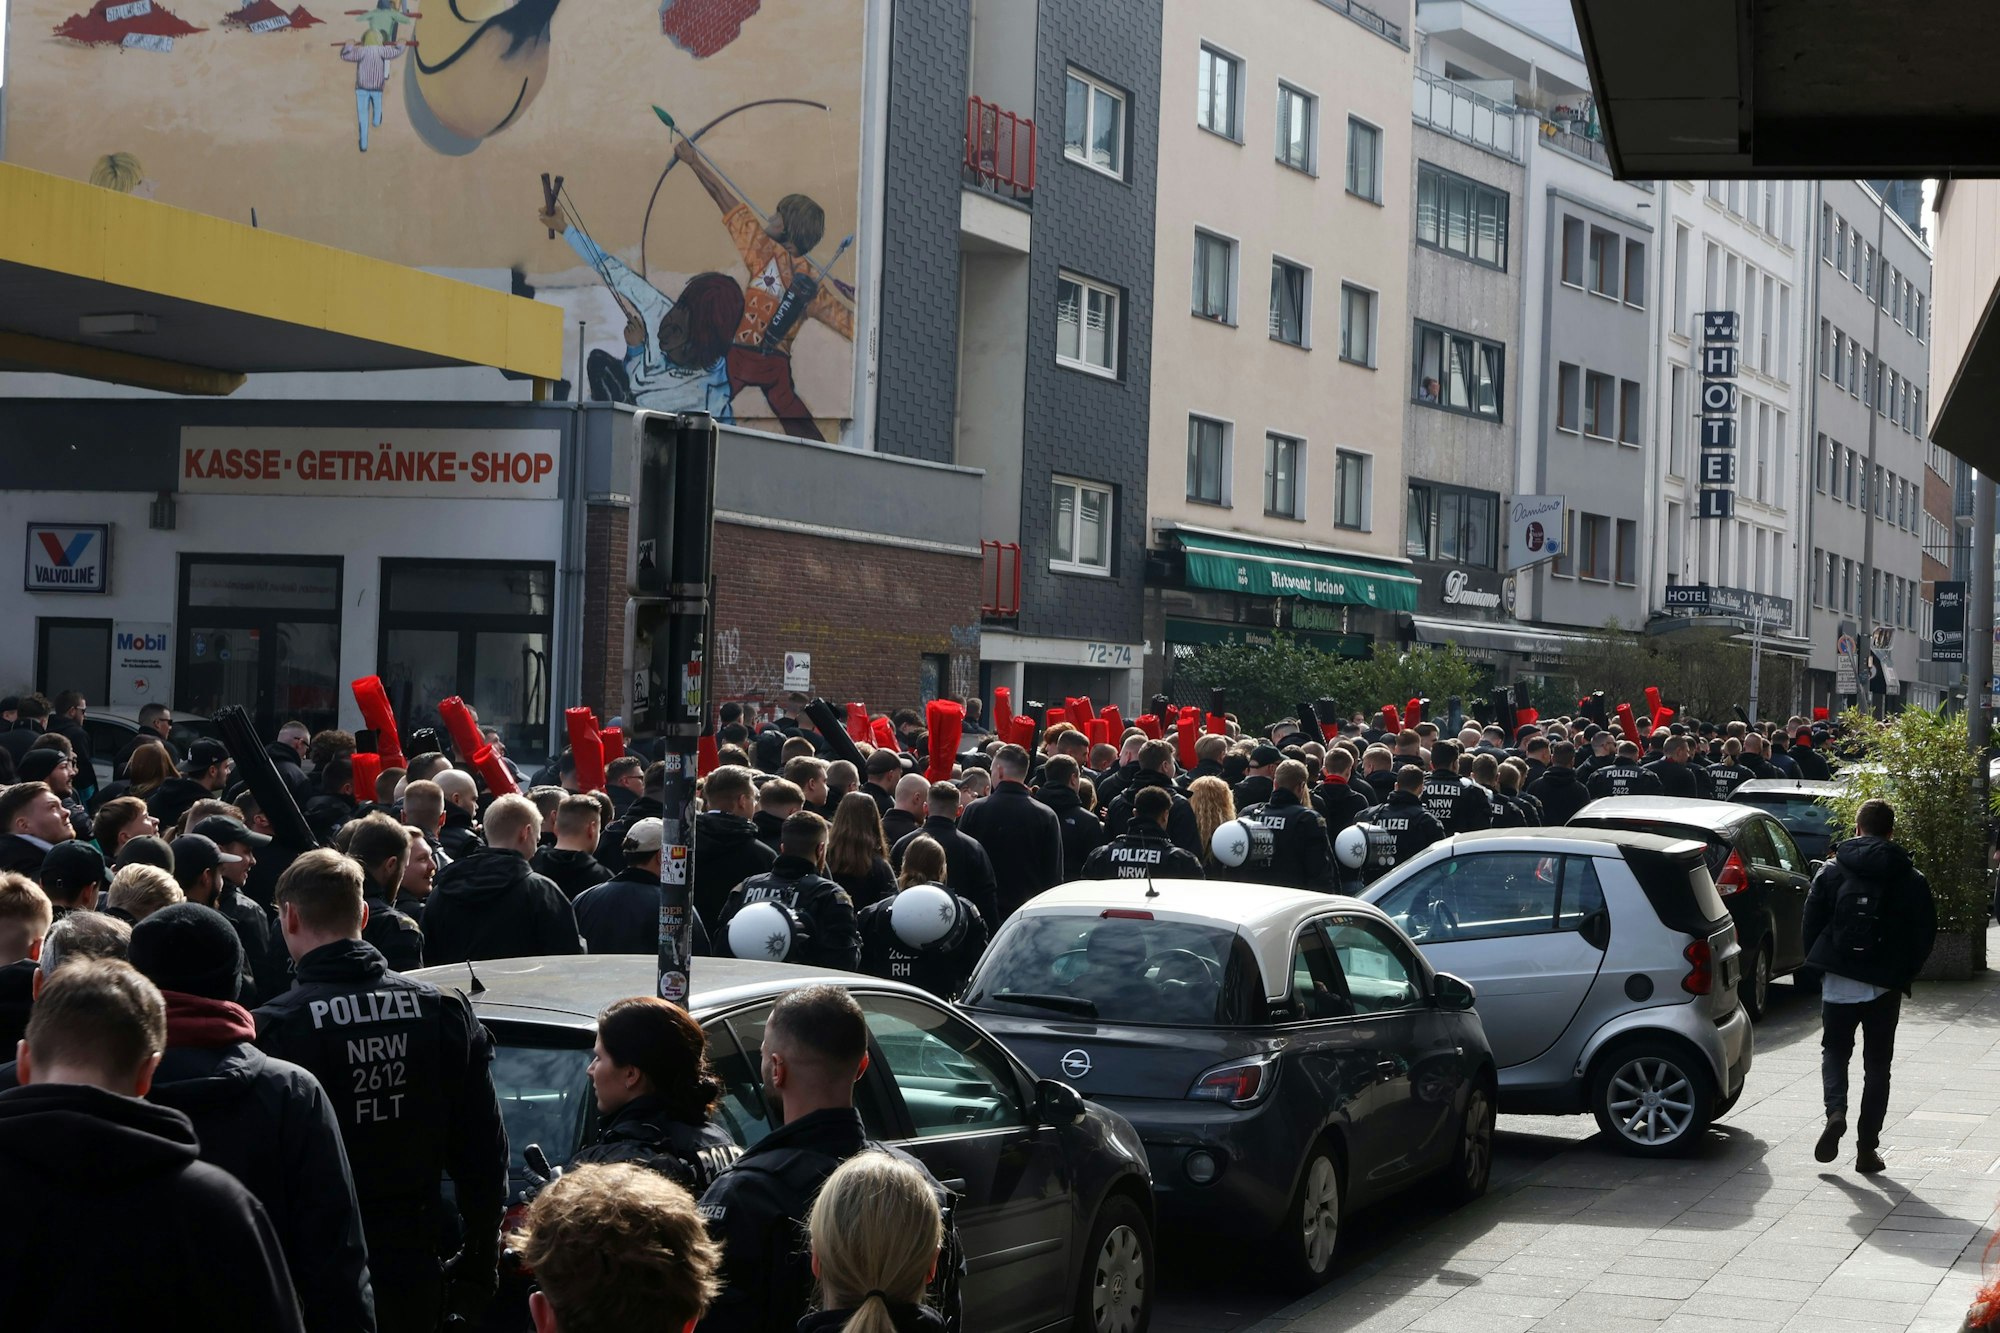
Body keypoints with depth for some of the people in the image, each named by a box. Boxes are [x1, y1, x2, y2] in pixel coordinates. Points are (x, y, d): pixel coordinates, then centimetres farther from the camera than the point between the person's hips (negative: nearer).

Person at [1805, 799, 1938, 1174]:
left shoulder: (1832, 871, -2)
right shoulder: (1911, 879, -1)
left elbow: (1811, 922, -2)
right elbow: (1925, 933, -1)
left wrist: (1818, 965, 11)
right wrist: (1904, 974, 11)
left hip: (1839, 983, 0)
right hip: (1885, 986, 0)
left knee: (1834, 1050, 16)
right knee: (1877, 1064, 10)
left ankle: (1835, 1112, -12)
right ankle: (1867, 1148, 8)